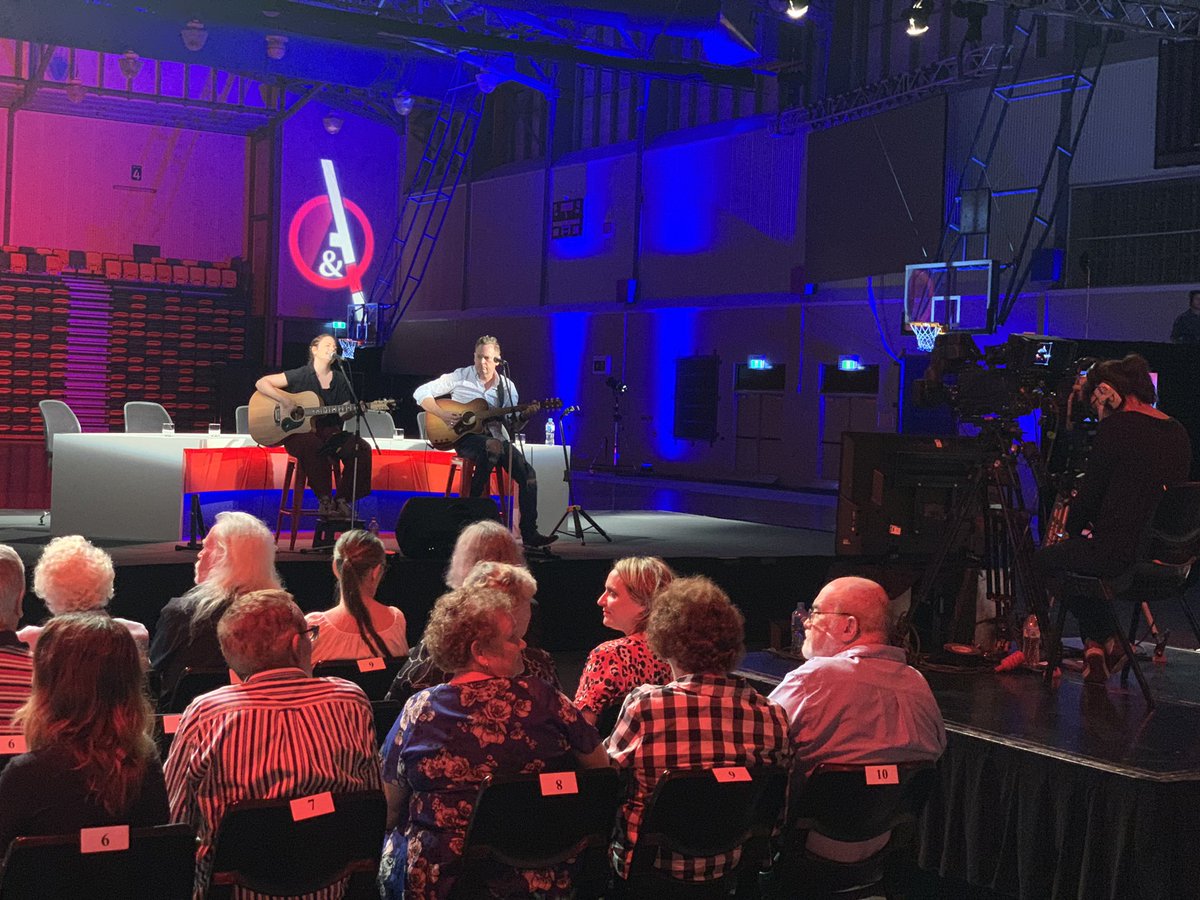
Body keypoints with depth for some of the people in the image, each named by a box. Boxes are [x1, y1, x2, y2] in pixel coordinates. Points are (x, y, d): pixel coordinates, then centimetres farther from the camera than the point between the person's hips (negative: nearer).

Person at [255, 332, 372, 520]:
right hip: (297, 432, -5)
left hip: (329, 432, 5)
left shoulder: (340, 379, 11)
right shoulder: (300, 376, -3)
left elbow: (345, 413, 14)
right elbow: (261, 383, -7)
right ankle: (324, 500, -24)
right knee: (315, 447, -39)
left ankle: (342, 500, -11)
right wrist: (285, 400, -18)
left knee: (361, 449, -22)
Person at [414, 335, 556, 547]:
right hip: (465, 436, -4)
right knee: (493, 446, -38)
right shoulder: (460, 377, 0)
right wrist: (442, 414, -15)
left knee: (527, 473, -17)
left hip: (495, 437, 4)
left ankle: (529, 533, -13)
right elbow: (421, 393, -2)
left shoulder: (507, 386, 8)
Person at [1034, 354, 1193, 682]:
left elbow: (1090, 490, -6)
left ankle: (1103, 640, 16)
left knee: (1046, 558, 20)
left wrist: (1071, 530, 14)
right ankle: (1096, 644, 27)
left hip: (1122, 556, -8)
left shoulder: (1116, 427, -11)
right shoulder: (1179, 433, 12)